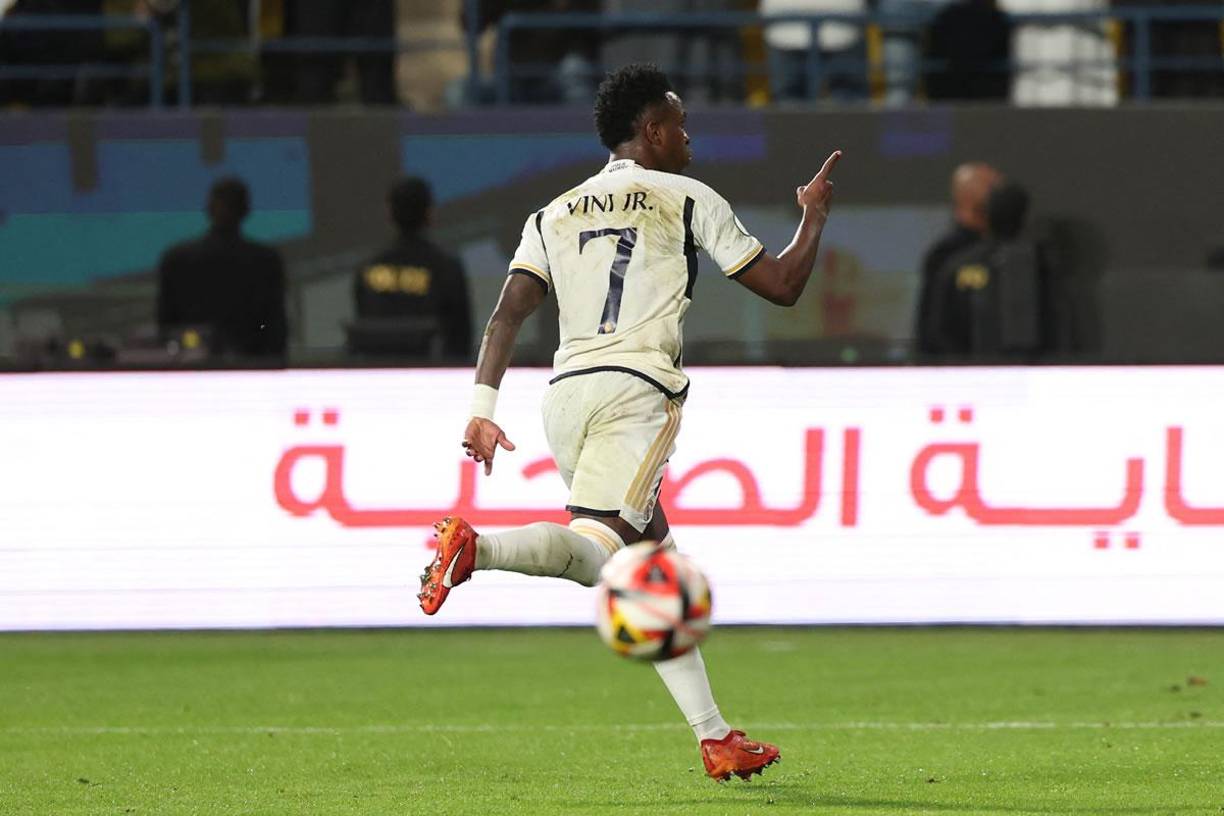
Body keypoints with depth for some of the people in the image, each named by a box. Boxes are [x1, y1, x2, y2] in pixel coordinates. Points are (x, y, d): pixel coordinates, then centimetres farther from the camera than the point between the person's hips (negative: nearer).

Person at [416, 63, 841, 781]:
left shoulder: (554, 215, 20)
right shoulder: (687, 199, 9)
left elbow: (510, 312, 7)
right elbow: (782, 286, 13)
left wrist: (483, 407, 1)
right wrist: (816, 214, 29)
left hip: (565, 393, 6)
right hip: (637, 388, -6)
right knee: (595, 550, -19)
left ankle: (714, 737, 10)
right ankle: (476, 547, -47)